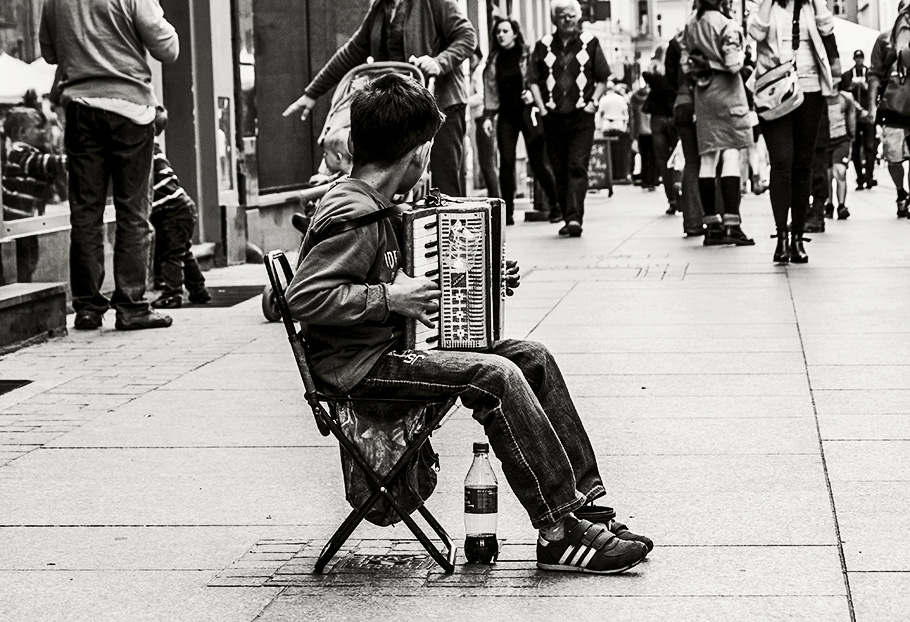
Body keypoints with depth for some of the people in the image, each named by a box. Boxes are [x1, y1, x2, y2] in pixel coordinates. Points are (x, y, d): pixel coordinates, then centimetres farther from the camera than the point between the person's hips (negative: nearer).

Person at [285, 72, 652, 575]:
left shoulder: (370, 204, 13)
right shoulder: (353, 216, -18)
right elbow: (303, 297, -27)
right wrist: (391, 298, -24)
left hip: (388, 348, 10)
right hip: (358, 366, -10)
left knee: (532, 358, 2)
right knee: (496, 376, -25)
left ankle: (581, 494, 2)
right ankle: (559, 533, -21)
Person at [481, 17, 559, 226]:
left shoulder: (527, 56, 0)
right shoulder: (494, 61, 10)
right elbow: (490, 91, 12)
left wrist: (532, 94, -17)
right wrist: (488, 116, 5)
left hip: (528, 113, -3)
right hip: (506, 116, 4)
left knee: (539, 163, -4)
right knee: (506, 163, -4)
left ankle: (555, 206, 10)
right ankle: (506, 210, -1)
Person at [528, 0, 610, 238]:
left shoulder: (589, 43, 5)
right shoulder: (543, 46, 7)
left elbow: (602, 79, 8)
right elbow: (533, 81, 9)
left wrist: (593, 103, -3)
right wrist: (541, 107, -2)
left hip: (581, 117, -2)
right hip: (553, 118, 2)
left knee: (577, 167, -11)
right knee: (559, 171, 5)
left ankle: (575, 218, -18)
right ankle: (568, 218, 14)